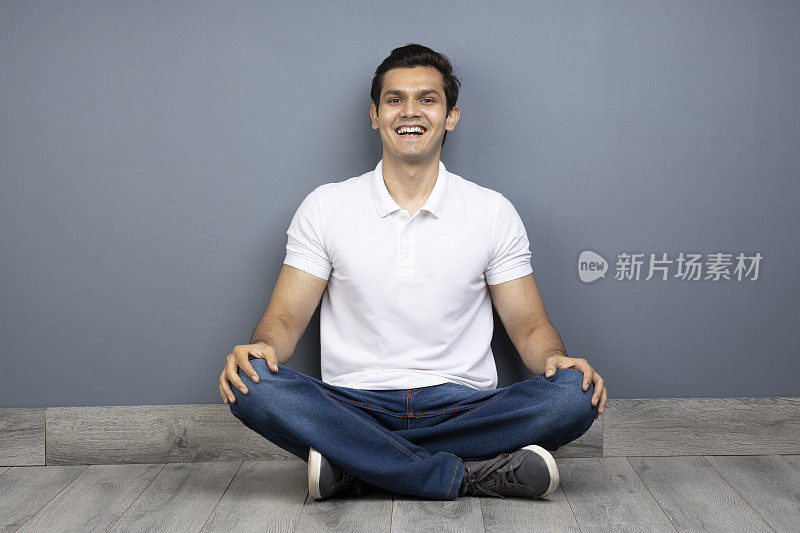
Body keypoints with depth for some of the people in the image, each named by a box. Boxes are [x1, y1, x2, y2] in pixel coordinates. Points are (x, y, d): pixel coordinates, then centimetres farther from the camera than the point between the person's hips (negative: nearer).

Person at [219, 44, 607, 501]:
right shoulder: (326, 206, 6)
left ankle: (356, 468, -22)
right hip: (354, 407, 0)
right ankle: (469, 475, -24)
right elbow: (286, 318, 4)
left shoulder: (493, 211, 6)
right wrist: (258, 346, -20)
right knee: (253, 385, -29)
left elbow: (528, 324, 7)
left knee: (575, 396, -27)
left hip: (463, 407, 1)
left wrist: (558, 359, -16)